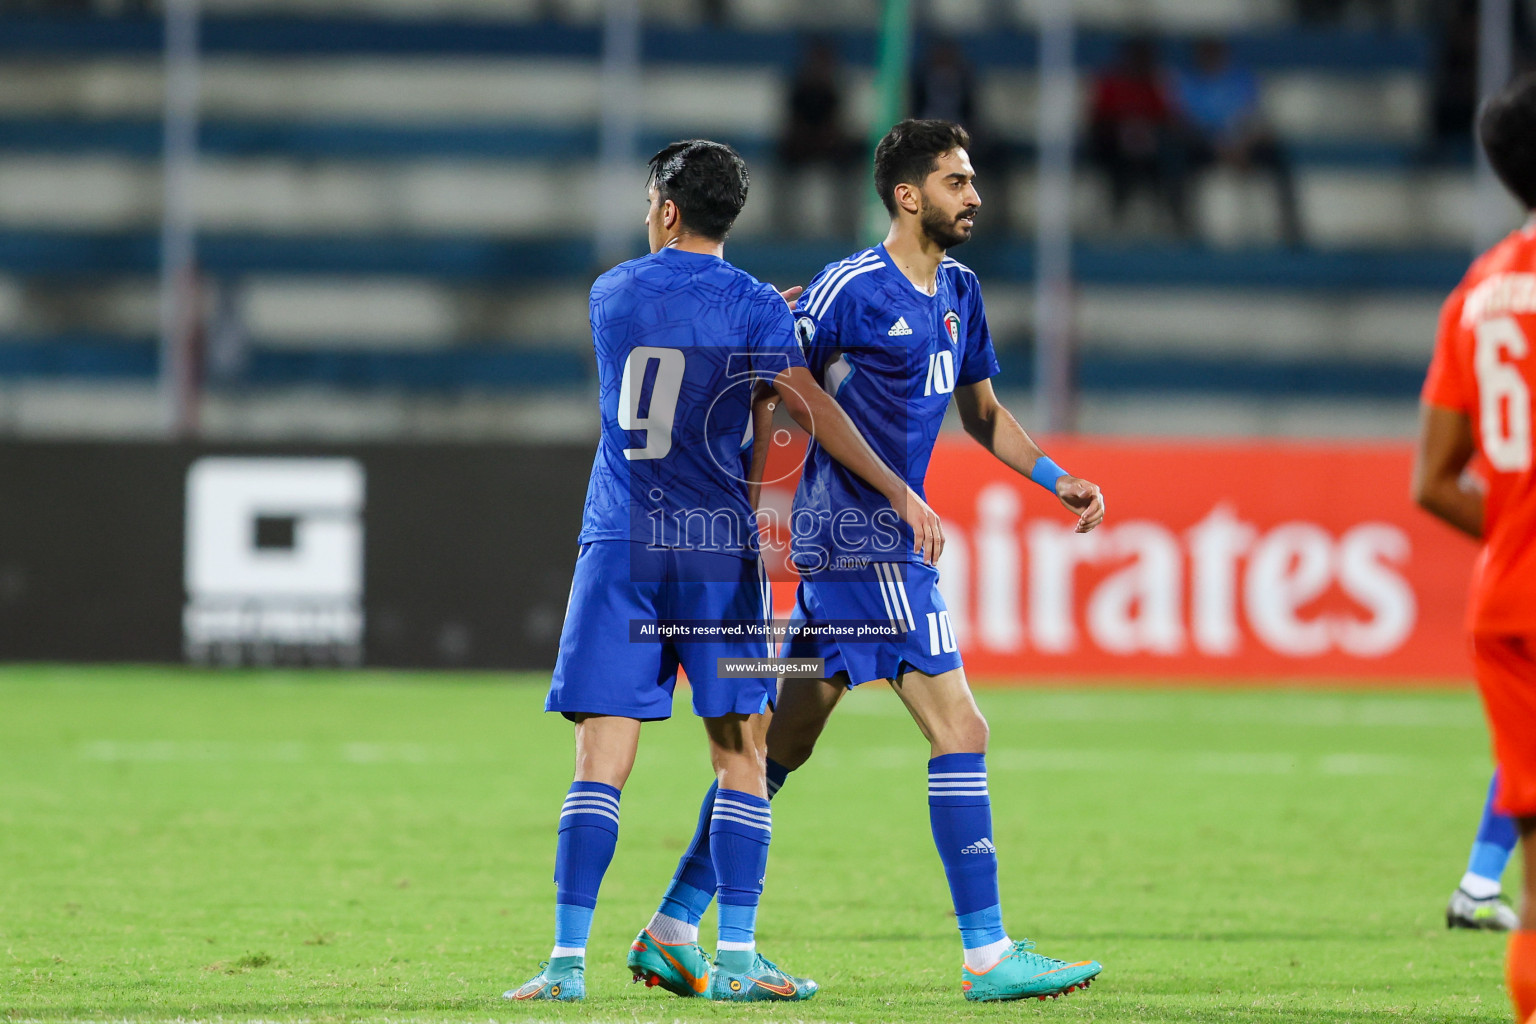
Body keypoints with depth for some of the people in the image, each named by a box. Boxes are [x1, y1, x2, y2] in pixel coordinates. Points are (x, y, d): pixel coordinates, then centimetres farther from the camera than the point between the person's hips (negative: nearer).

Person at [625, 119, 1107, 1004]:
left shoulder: (960, 290, 14)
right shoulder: (852, 289, -13)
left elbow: (981, 412, 25)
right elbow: (768, 392, -10)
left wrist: (1058, 480, 15)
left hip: (850, 547, 9)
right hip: (864, 541, -9)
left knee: (786, 741, 11)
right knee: (960, 730, -10)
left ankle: (673, 930, 16)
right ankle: (988, 956, -8)